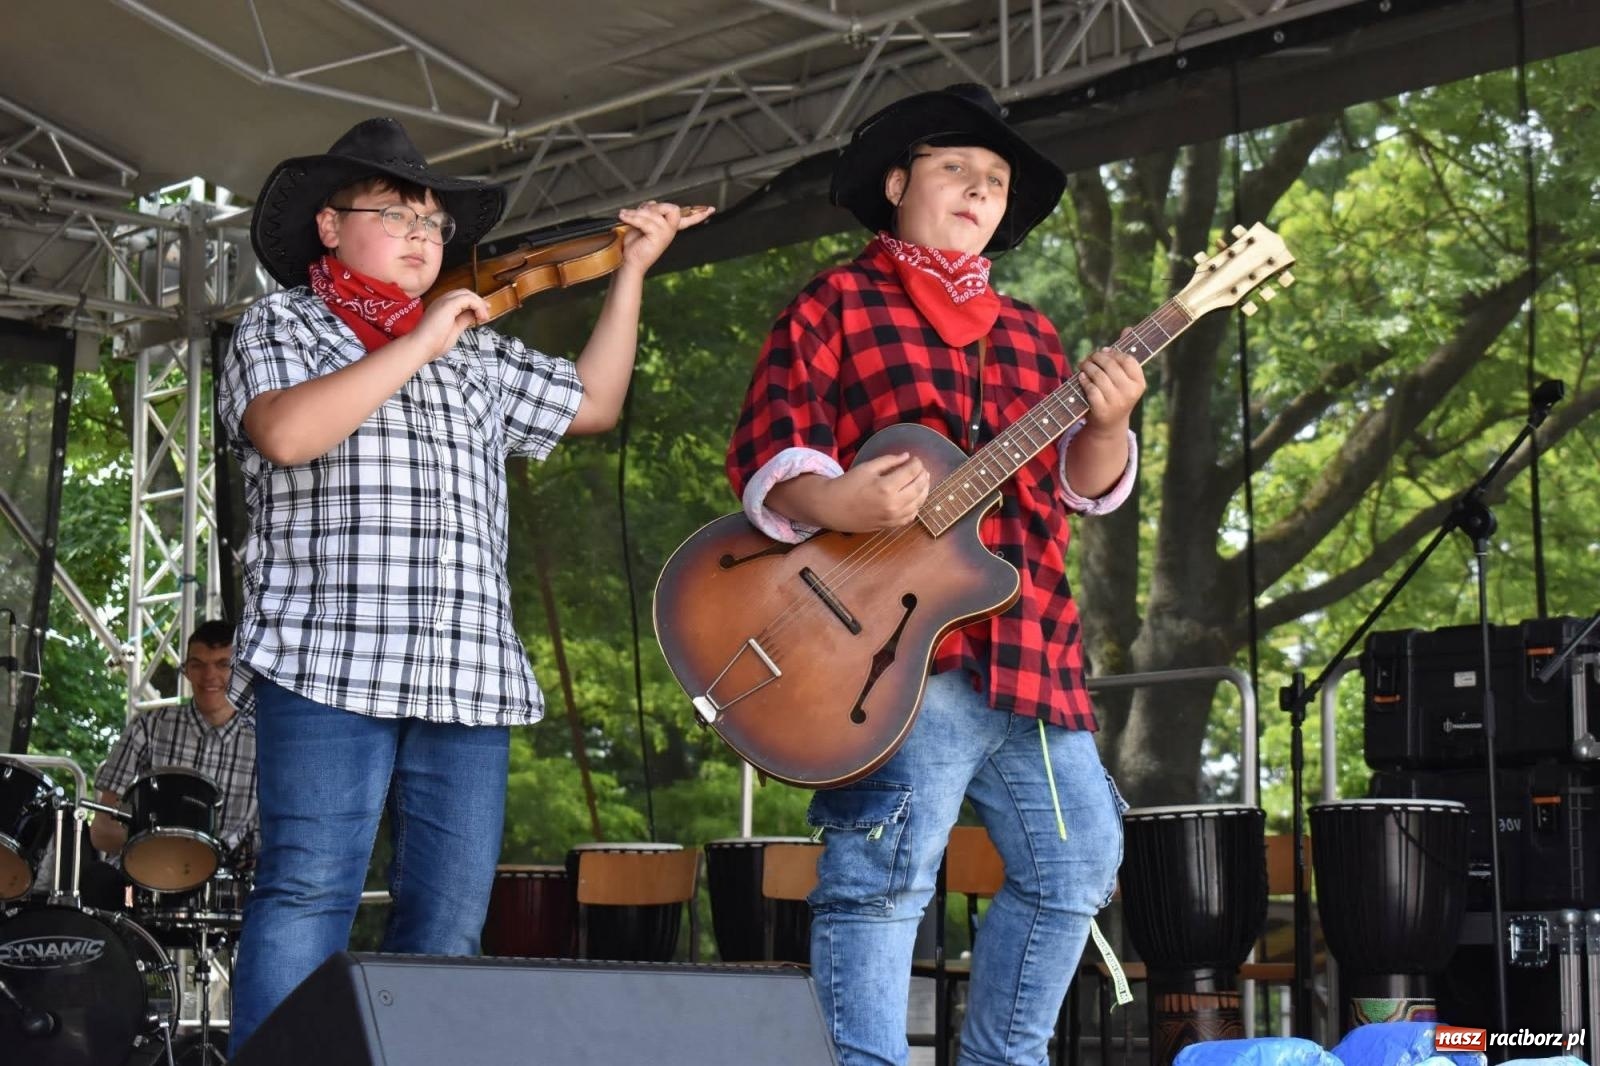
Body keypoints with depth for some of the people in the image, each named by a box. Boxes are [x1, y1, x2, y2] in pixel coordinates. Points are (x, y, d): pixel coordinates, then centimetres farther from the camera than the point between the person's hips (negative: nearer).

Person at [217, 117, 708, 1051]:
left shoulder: (477, 355, 24)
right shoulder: (281, 326, 8)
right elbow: (286, 433, -13)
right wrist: (417, 345, -9)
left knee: (450, 921, 2)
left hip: (468, 675, 6)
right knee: (310, 895, -12)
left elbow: (591, 405, 31)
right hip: (330, 660, -5)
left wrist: (632, 272, 27)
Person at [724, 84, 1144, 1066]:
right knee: (889, 874, -13)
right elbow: (764, 453, -5)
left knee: (1075, 868, 11)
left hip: (1036, 652, 7)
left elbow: (1083, 484, 16)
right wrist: (834, 504, -26)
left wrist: (1106, 425, -6)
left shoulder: (1029, 335, 23)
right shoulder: (837, 306, 5)